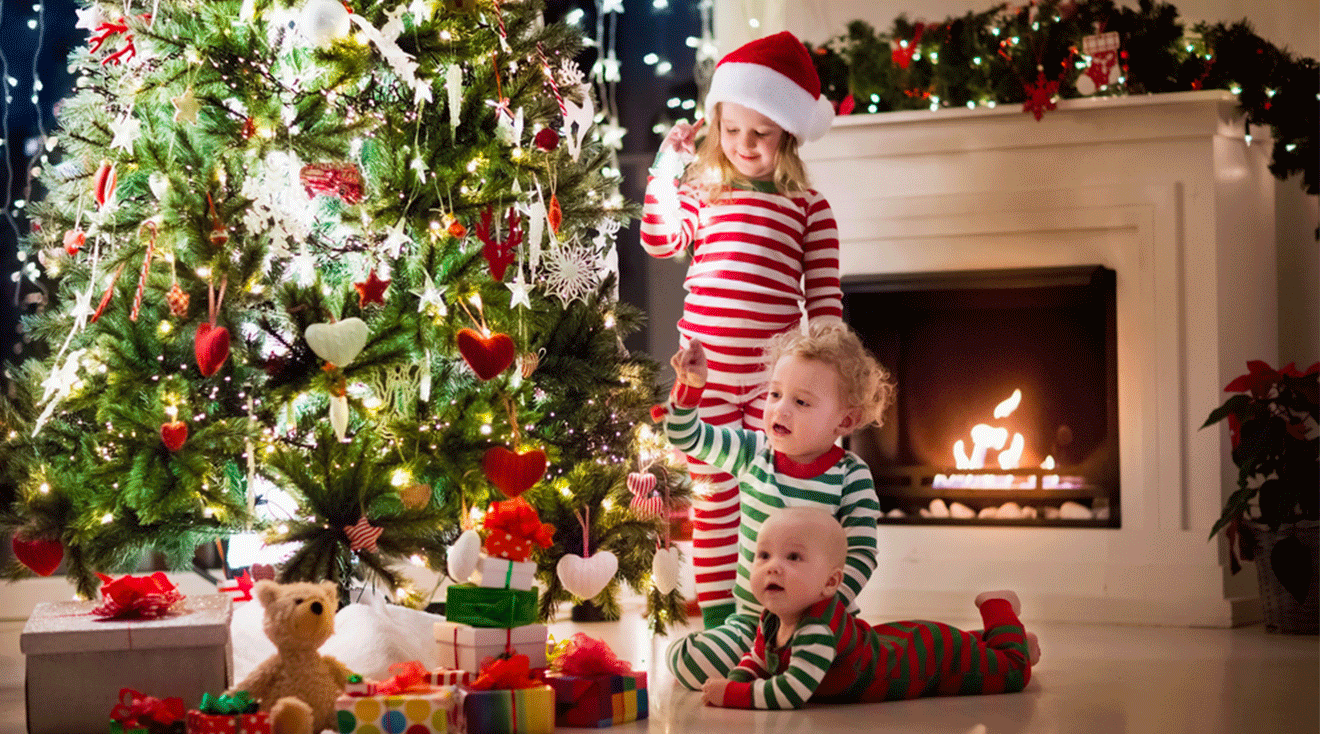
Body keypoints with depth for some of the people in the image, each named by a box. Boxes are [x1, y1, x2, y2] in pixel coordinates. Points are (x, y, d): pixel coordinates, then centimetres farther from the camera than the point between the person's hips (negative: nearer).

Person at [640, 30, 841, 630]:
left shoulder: (808, 206, 4)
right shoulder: (703, 193, 13)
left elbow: (823, 293, 3)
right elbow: (660, 239, 3)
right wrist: (666, 167, 2)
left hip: (775, 373, -2)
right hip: (705, 367, 2)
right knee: (714, 494, 6)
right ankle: (717, 614, 13)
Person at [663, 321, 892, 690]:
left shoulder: (851, 477, -8)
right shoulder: (754, 452, 3)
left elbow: (860, 556, -10)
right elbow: (687, 438, 5)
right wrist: (691, 385, -13)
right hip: (752, 616, 3)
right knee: (688, 663, -20)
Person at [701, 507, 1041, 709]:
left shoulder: (819, 628, -44)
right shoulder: (773, 621, -19)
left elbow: (792, 692, -50)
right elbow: (758, 658, 1)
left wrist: (731, 695, -41)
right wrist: (733, 683, -20)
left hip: (933, 653, -7)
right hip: (891, 639, 7)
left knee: (1011, 672, 14)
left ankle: (998, 606, 35)